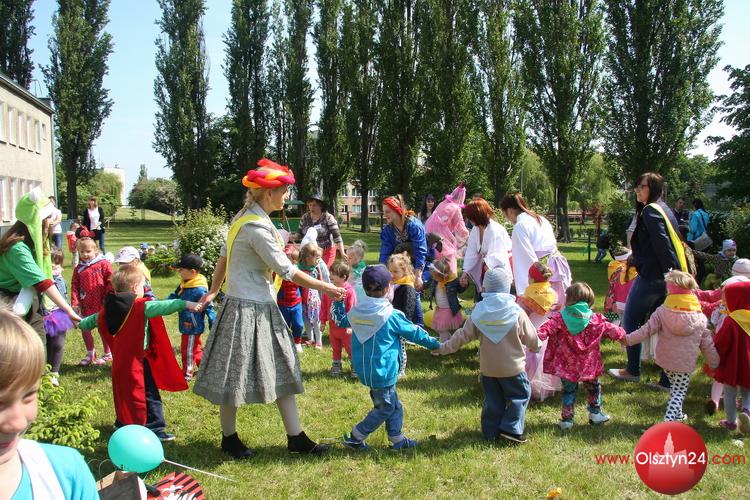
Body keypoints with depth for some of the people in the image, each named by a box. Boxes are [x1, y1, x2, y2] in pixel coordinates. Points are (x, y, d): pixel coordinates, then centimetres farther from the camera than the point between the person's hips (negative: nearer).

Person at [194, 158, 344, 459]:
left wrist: (213, 291, 21)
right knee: (236, 376, 7)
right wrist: (324, 288, -9)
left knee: (281, 372, 11)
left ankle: (296, 438, 18)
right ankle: (229, 437, 25)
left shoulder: (244, 217, 8)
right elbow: (287, 271, -18)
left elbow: (224, 257, 14)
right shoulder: (257, 228, -21)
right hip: (249, 309, -10)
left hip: (262, 308, 10)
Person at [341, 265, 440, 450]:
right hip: (382, 371, -7)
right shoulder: (390, 315, -17)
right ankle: (355, 438, 11)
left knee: (393, 404, 19)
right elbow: (413, 331, -5)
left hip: (364, 370, 7)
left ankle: (397, 439, 25)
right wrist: (434, 344, 11)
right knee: (385, 408, 8)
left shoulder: (355, 313, -1)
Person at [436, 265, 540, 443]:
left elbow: (463, 335, -4)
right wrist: (536, 346, 22)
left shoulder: (479, 312, -8)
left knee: (492, 399, 15)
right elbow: (530, 337, -1)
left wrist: (444, 348, 7)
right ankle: (511, 428, 6)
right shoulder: (517, 312, -12)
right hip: (512, 367, -3)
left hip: (488, 368, 3)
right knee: (520, 395, 13)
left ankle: (491, 432, 20)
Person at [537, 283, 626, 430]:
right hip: (589, 366, 1)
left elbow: (547, 328, -23)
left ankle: (567, 419, 12)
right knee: (593, 387, 24)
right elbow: (611, 329, 8)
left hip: (567, 366, -1)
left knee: (568, 391, 12)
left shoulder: (560, 318, -12)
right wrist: (621, 334, 25)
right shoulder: (596, 320, -3)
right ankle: (595, 414, 32)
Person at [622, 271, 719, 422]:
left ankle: (677, 414, 35)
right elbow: (707, 344, 3)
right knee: (679, 391, 4)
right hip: (686, 363, -2)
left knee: (675, 387, 23)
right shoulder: (700, 318, -4)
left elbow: (647, 329, -13)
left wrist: (629, 339, -4)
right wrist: (714, 363, 14)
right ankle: (669, 419, -9)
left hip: (665, 359, 2)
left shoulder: (662, 312, -10)